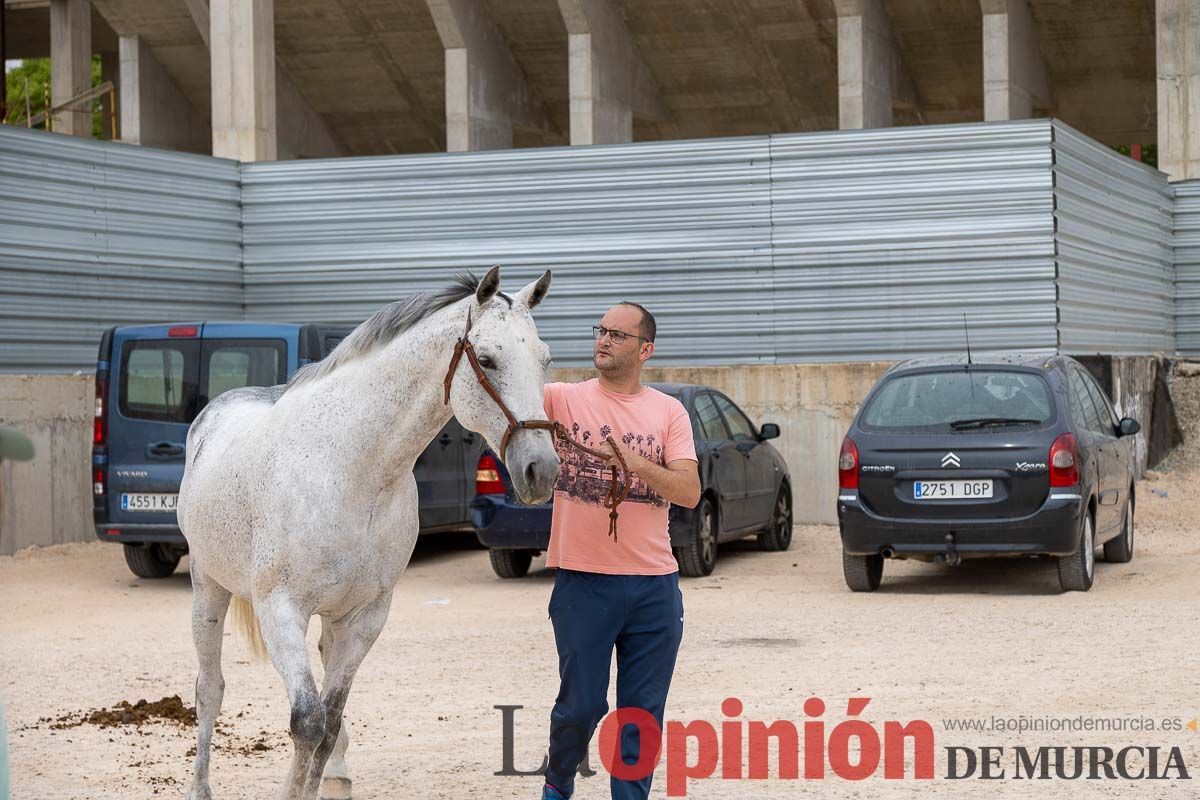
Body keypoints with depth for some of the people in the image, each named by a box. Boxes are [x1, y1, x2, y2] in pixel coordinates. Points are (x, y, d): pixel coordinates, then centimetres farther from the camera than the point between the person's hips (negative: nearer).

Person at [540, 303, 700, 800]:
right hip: (584, 580, -1)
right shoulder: (563, 399, 1)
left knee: (643, 711, 6)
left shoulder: (668, 412, 5)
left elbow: (689, 493, -5)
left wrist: (636, 463, -20)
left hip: (654, 585, 2)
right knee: (581, 705, 6)